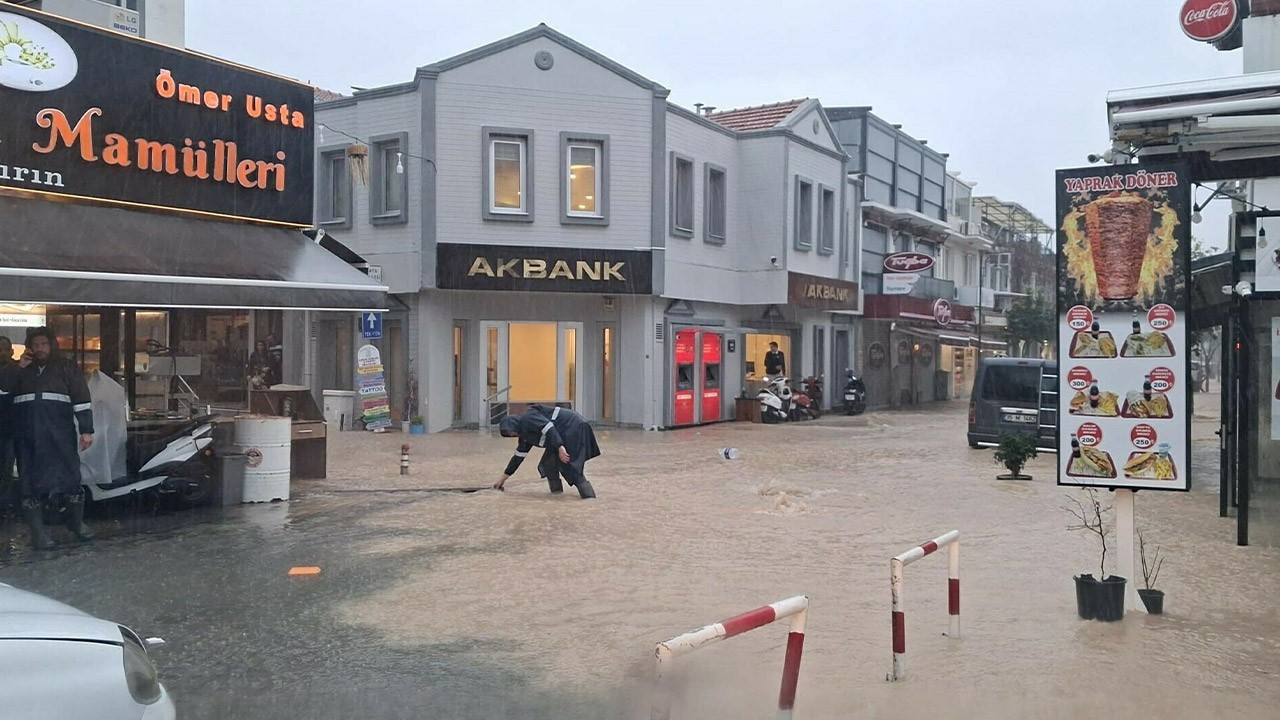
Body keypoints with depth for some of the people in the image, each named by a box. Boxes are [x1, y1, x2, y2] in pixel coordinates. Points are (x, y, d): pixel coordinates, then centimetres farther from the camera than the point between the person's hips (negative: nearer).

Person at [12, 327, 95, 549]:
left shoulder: (66, 367, 8)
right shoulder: (22, 370, 17)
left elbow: (81, 399, 2)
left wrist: (86, 430, -6)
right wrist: (18, 369, -1)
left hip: (60, 433, -2)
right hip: (28, 436, 2)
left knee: (69, 475, 0)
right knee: (31, 480, 2)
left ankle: (76, 522, 16)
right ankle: (37, 529, 8)